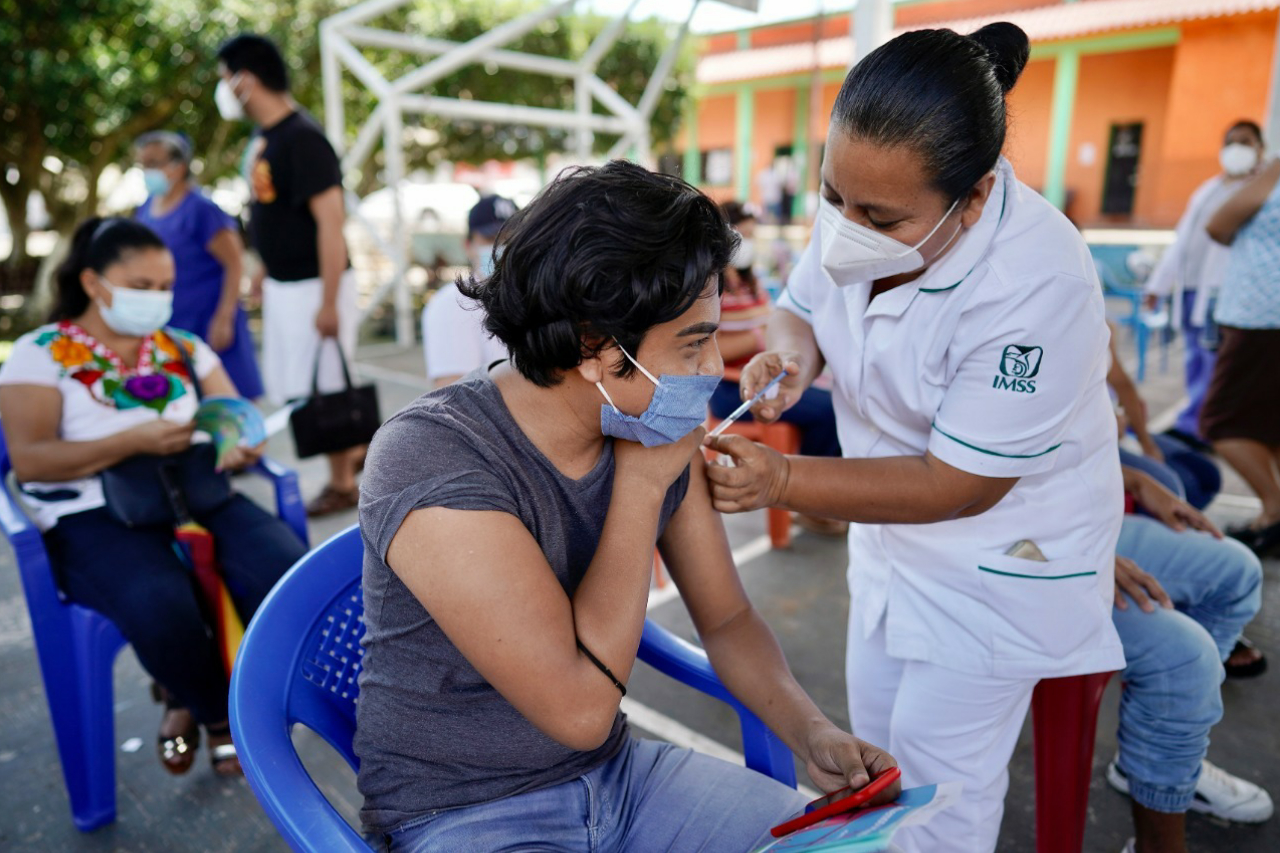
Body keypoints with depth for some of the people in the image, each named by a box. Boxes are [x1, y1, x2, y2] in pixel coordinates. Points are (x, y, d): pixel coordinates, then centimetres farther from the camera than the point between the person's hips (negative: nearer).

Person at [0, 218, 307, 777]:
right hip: (92, 518, -4)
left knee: (287, 568, -25)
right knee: (160, 605, -35)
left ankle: (194, 702, 3)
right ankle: (221, 713, 0)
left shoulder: (183, 349, 16)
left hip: (195, 495, 4)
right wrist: (135, 441, -20)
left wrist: (243, 443, -14)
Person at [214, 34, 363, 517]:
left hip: (313, 287, -9)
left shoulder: (302, 139, -18)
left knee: (321, 390, 1)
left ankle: (342, 485, 17)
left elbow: (330, 220, -22)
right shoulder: (263, 138, 9)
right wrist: (265, 277, 20)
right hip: (281, 286, 9)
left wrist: (329, 302, -24)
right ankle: (356, 450, 32)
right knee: (286, 387, 16)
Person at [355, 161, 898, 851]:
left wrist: (809, 731, -12)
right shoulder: (429, 458, -26)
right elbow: (580, 707, -27)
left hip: (618, 771, 5)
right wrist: (640, 487, -23)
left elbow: (726, 619, 4)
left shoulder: (660, 436, -7)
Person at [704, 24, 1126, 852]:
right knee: (873, 734, 22)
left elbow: (963, 485, -27)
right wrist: (792, 351, -22)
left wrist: (781, 480, -35)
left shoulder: (1037, 286, -34)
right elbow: (801, 304, 3)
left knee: (938, 775, 7)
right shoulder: (862, 203, -15)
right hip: (894, 529, 6)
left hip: (1004, 550, -6)